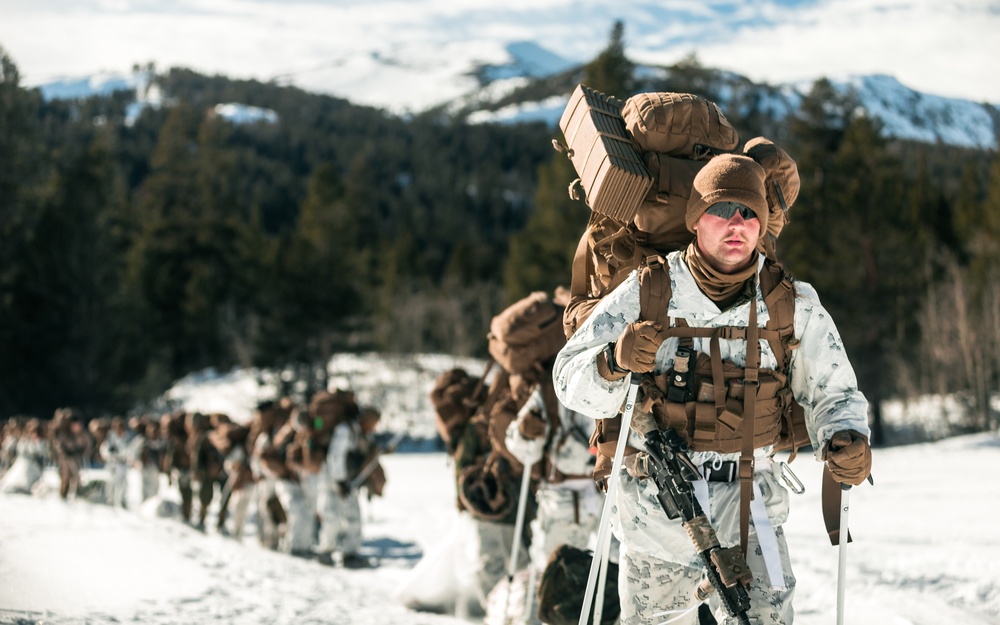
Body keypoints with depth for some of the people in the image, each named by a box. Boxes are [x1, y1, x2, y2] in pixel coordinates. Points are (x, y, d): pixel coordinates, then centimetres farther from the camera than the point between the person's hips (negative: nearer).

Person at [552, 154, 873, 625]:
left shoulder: (793, 306, -2)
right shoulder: (644, 294, -7)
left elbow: (832, 392, 6)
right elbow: (571, 382, -6)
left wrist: (846, 442, -16)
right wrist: (617, 361, -28)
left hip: (748, 505, 1)